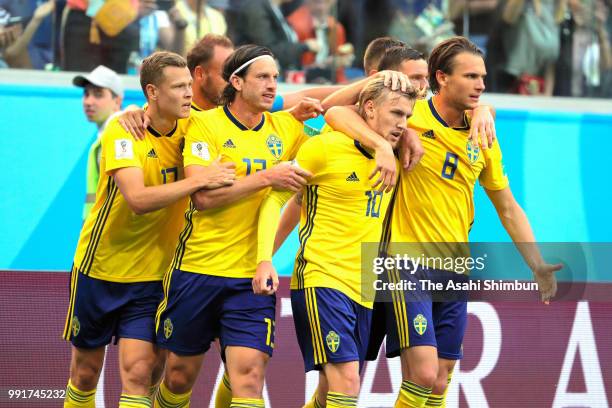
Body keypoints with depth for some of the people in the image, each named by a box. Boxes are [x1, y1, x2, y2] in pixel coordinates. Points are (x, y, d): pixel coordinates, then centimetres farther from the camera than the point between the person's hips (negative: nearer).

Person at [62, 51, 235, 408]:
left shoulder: (189, 128, -5)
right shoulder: (123, 132, -18)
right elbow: (139, 199, -30)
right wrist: (199, 180, -35)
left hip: (153, 274, 2)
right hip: (100, 269, -2)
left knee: (139, 372, -11)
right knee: (86, 372, 11)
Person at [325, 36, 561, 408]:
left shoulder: (482, 139, 8)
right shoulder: (411, 119, -8)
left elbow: (508, 208, 16)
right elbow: (338, 114, -16)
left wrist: (538, 265, 9)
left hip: (455, 271, 6)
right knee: (423, 373, -17)